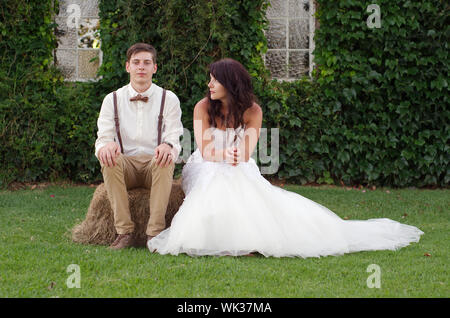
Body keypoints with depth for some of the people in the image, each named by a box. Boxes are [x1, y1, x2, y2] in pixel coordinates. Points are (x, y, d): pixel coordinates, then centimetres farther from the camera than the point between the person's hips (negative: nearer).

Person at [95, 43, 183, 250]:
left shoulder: (169, 99, 5)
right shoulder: (112, 100, 8)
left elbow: (174, 139, -3)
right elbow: (103, 138, 1)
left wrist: (168, 147, -29)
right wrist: (106, 146, -26)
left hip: (155, 166, -1)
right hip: (125, 166, 1)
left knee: (166, 159, -34)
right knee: (109, 160, -32)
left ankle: (155, 233, -33)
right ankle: (124, 232, -31)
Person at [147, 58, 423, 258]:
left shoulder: (252, 111, -5)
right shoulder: (203, 108, -7)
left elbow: (247, 151, -16)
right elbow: (205, 149, -17)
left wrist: (237, 158, -43)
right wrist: (225, 156, -41)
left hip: (240, 171, 1)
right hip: (207, 170, -1)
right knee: (219, 194, -36)